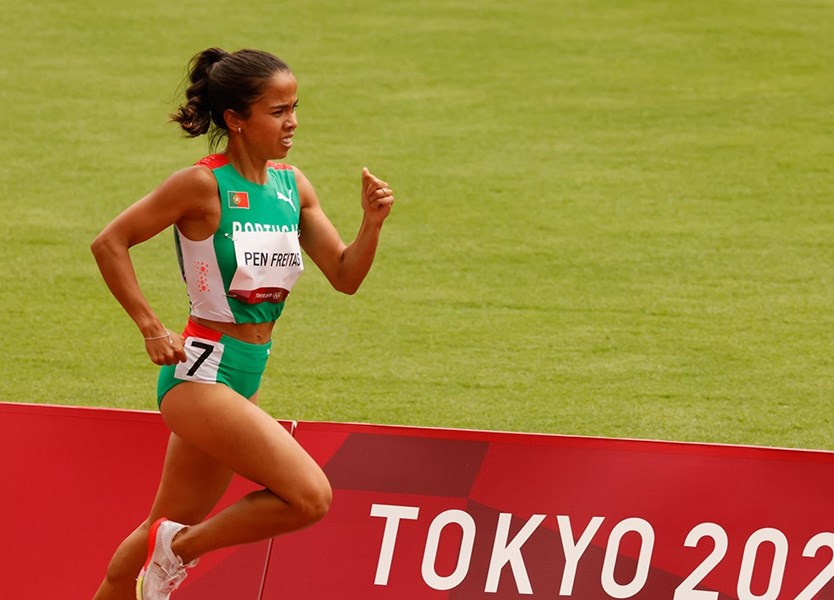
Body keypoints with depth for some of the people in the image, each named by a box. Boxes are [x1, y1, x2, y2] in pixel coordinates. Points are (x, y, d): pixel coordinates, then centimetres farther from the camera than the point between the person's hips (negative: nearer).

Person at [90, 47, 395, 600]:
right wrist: (151, 328, -12)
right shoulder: (204, 185, -14)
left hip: (245, 378, 8)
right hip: (201, 371, -8)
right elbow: (110, 243, -9)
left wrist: (372, 224, -12)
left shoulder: (292, 186, 6)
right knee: (311, 496, -19)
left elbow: (345, 276, 6)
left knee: (176, 523, 18)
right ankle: (179, 549, -2)